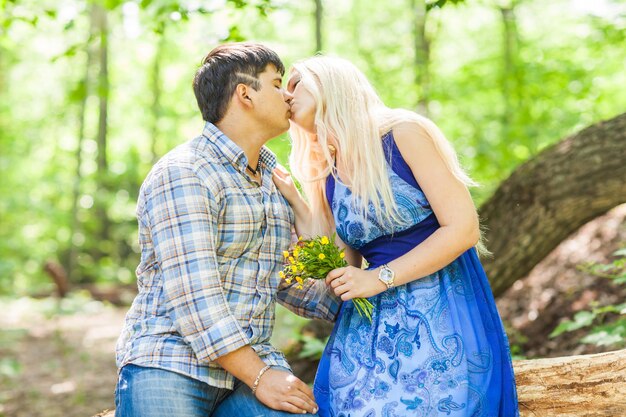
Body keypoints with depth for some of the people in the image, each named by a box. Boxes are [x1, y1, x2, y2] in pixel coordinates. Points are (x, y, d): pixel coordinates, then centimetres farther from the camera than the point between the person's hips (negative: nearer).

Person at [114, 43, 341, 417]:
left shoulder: (276, 182, 18)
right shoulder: (183, 173, -9)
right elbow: (194, 295, -17)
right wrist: (258, 376, -17)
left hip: (253, 360, 6)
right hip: (168, 368, -6)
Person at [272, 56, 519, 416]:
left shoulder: (404, 133, -9)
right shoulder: (327, 178, 8)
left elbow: (463, 229, -14)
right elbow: (345, 268, 7)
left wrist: (380, 278, -16)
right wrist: (294, 202, 2)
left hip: (443, 319, -5)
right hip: (369, 330, 5)